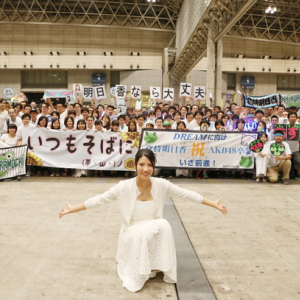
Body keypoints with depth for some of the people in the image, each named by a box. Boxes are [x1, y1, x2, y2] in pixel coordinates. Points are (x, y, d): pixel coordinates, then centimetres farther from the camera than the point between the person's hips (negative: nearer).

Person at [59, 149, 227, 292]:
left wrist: (214, 205, -3)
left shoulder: (162, 185, -11)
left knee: (164, 225, -32)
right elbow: (99, 199, -9)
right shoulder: (125, 187, -16)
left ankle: (159, 266, -11)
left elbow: (188, 194, -5)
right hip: (133, 234, -1)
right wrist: (73, 209, -10)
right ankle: (142, 272, -10)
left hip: (155, 232, 2)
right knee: (141, 233, -36)